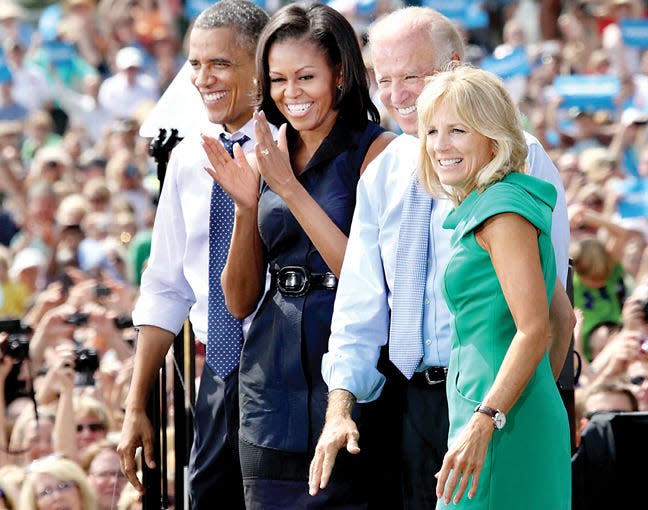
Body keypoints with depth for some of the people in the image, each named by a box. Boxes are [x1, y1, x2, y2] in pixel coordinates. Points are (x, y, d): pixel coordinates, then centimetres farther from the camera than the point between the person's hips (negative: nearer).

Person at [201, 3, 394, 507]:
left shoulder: (375, 150, -5)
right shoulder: (267, 158, 11)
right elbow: (239, 301, 10)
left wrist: (289, 187, -17)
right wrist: (247, 206, -6)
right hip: (272, 385, 5)